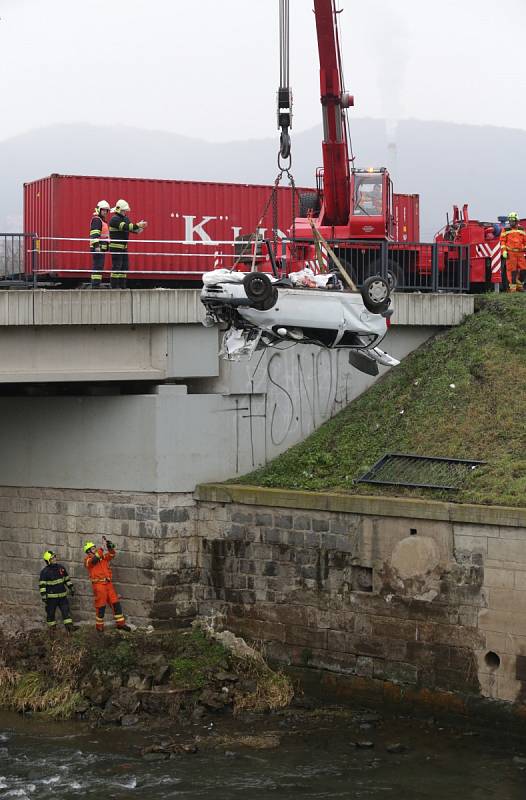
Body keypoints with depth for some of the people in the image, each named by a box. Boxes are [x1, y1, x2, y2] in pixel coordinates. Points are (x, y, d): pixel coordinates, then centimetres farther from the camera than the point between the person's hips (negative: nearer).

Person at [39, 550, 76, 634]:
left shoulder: (61, 568, 4)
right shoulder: (45, 572, -12)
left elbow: (67, 579, 16)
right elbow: (42, 585, -13)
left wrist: (71, 589, 16)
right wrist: (43, 596, -17)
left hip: (62, 595, 4)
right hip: (51, 596, -4)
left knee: (66, 610, 1)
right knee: (50, 613, 6)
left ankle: (69, 626, 3)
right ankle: (51, 627, 19)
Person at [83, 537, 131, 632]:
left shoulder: (103, 557, 17)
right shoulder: (87, 559, 0)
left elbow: (111, 555, 5)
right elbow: (93, 560, -20)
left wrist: (110, 547, -13)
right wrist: (99, 551, -29)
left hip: (108, 583, 5)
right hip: (98, 584, -5)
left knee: (116, 603, 3)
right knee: (101, 606, -2)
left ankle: (120, 623, 10)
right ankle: (99, 626, 11)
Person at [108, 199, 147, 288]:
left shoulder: (125, 219, 15)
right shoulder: (115, 219, -13)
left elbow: (132, 228, 9)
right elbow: (125, 227, -26)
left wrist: (140, 228, -11)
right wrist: (138, 225, -30)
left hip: (124, 248, 9)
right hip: (116, 247, -9)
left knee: (124, 267, 9)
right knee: (116, 267, -9)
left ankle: (122, 286, 13)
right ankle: (114, 287, -7)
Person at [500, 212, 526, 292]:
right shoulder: (506, 230, 5)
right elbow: (502, 241, 0)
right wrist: (504, 251, -10)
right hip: (510, 253, -3)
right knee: (512, 270, -6)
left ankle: (519, 285, 13)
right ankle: (512, 287, -2)